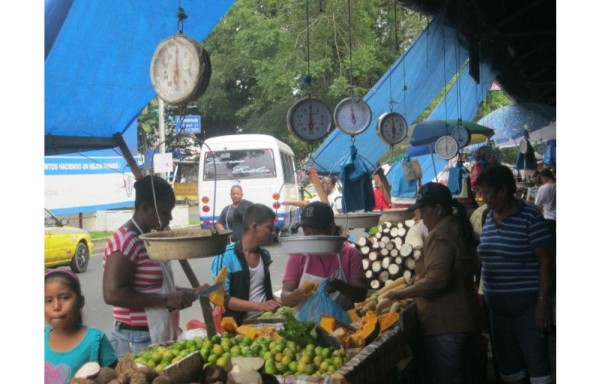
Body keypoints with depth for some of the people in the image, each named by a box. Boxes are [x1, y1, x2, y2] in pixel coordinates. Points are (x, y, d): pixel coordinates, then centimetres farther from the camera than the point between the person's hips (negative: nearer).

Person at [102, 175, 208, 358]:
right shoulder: (126, 241, -17)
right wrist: (167, 300, -24)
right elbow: (112, 294, -26)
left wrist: (191, 292, 11)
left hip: (159, 338, 9)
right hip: (136, 341, -9)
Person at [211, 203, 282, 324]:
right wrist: (259, 306, -20)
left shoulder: (265, 255, 9)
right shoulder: (225, 256, -11)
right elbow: (220, 298, -15)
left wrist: (275, 300, 3)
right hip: (237, 325, -6)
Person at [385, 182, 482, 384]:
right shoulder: (459, 228, 12)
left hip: (445, 324, -10)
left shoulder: (439, 235, -17)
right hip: (462, 318, 10)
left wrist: (401, 294, -17)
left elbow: (436, 279, -27)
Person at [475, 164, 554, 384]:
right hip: (497, 304, 7)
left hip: (527, 303, -7)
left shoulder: (529, 217, -12)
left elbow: (545, 261, -13)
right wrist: (483, 293, 14)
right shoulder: (488, 218, 8)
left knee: (536, 362, -3)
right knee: (507, 362, 15)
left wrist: (543, 302, -17)